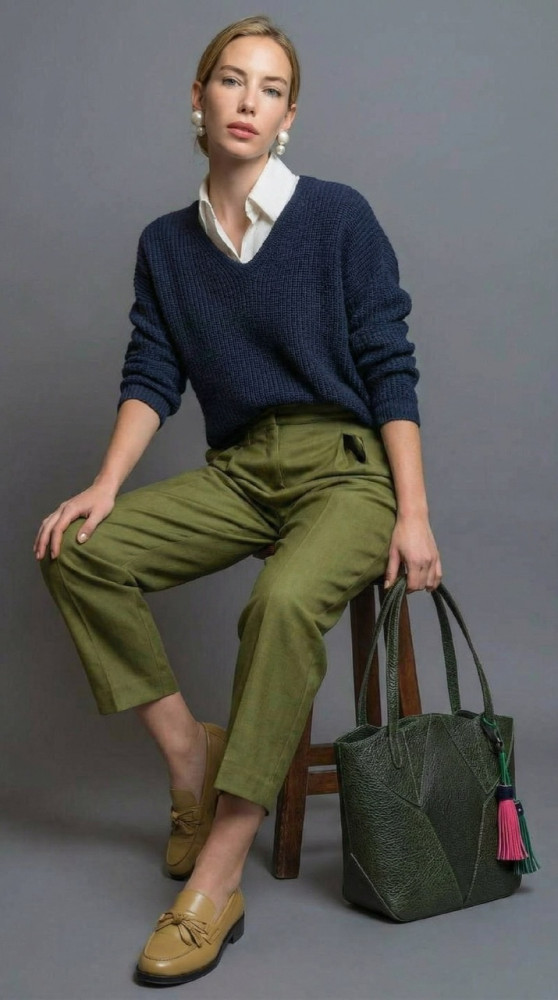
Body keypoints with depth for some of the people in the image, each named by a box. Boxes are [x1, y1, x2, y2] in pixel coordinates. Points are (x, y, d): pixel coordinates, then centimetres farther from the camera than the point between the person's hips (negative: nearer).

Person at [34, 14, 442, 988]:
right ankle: (189, 752, -2)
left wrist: (413, 514, -12)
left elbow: (391, 369, -5)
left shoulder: (339, 216, -2)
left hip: (347, 467, -4)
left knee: (284, 600, -35)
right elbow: (152, 377, 6)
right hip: (239, 471, 5)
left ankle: (216, 886, -26)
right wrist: (106, 487, -11)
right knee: (79, 551, -16)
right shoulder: (166, 243, 10)